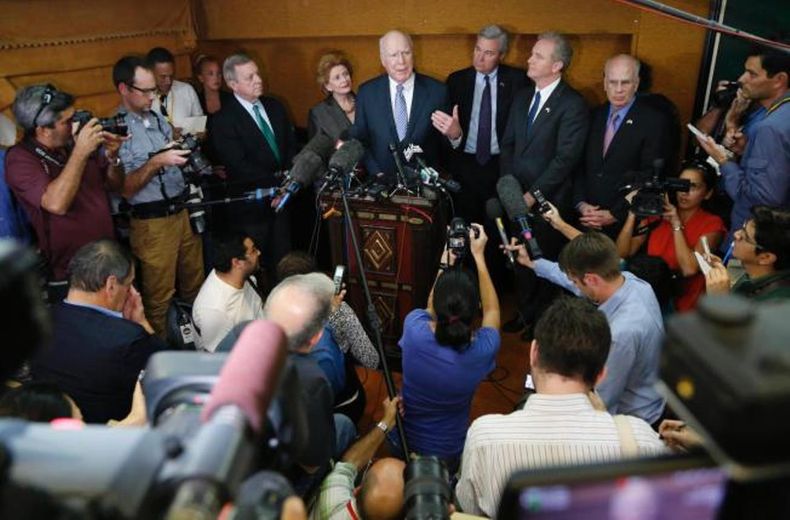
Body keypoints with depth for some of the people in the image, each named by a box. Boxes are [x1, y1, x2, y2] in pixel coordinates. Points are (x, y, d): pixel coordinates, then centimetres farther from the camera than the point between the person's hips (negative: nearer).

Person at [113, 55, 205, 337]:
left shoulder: (157, 118, 11)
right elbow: (123, 189, -15)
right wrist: (156, 162, -23)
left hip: (182, 212, 7)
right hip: (152, 222, -7)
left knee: (195, 285, 16)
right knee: (160, 296, 6)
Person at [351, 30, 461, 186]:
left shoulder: (436, 90, 0)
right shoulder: (367, 92, 4)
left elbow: (446, 145, 2)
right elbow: (359, 139, 8)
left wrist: (454, 134, -19)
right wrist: (377, 173, -5)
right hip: (382, 182, 0)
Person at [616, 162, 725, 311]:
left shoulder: (712, 225, -3)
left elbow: (689, 269, -19)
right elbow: (622, 253, -3)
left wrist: (676, 224, -13)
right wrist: (633, 213, -13)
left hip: (681, 307, -4)